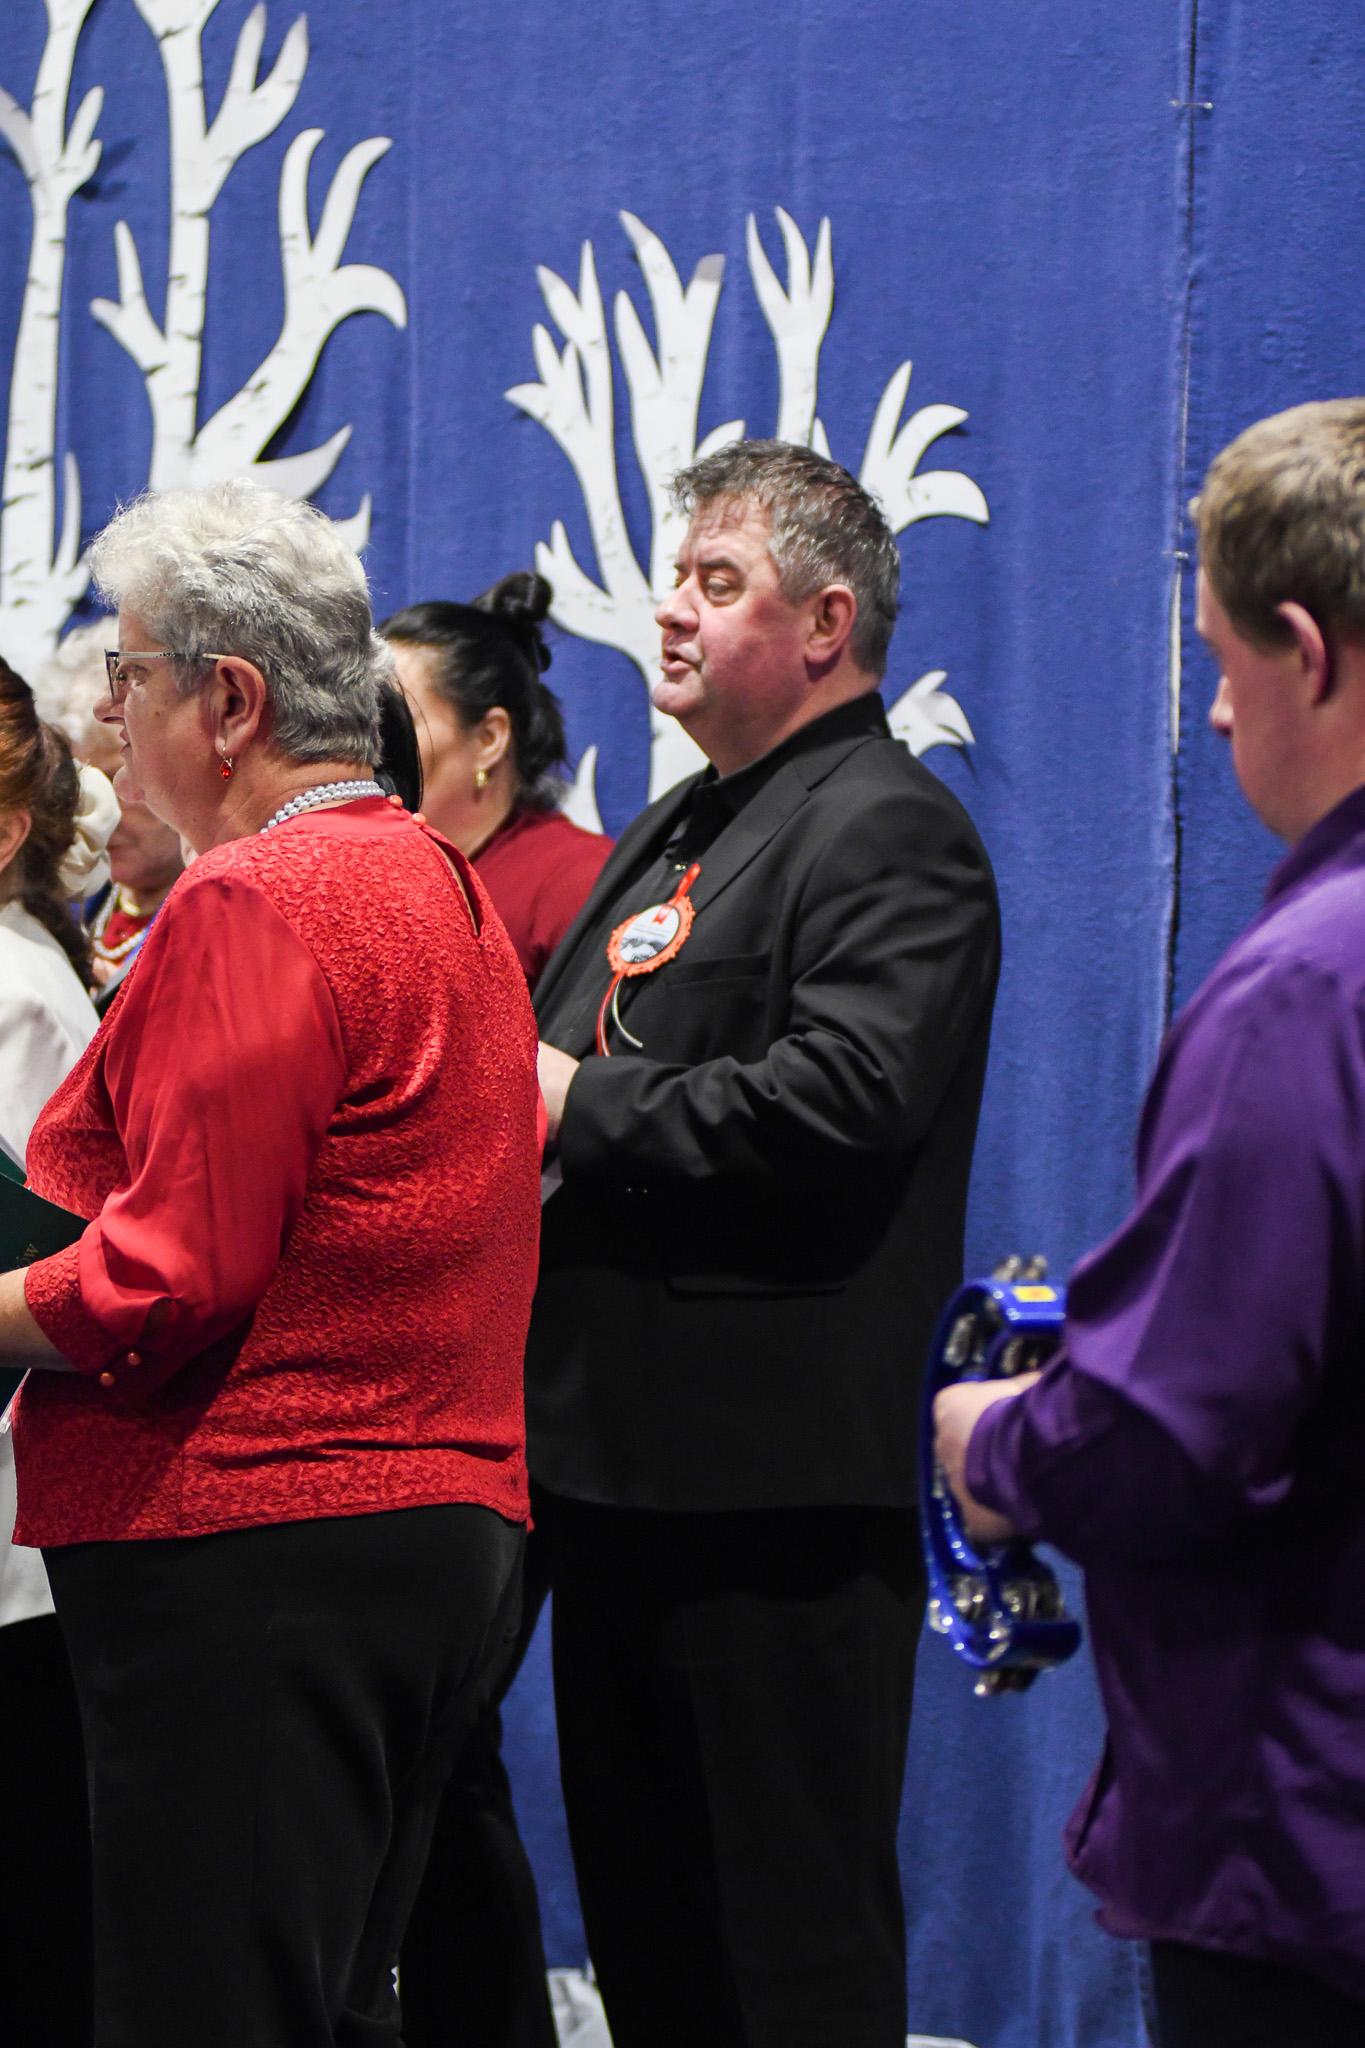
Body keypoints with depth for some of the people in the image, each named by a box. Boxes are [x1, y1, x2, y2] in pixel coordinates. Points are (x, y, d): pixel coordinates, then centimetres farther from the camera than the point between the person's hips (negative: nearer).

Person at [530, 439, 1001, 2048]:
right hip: (616, 1460, 10)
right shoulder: (675, 832, 22)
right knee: (638, 1909, 15)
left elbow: (848, 1094, -23)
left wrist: (585, 1114, -15)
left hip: (772, 1484, -10)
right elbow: (569, 1054, 30)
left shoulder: (885, 829, -9)